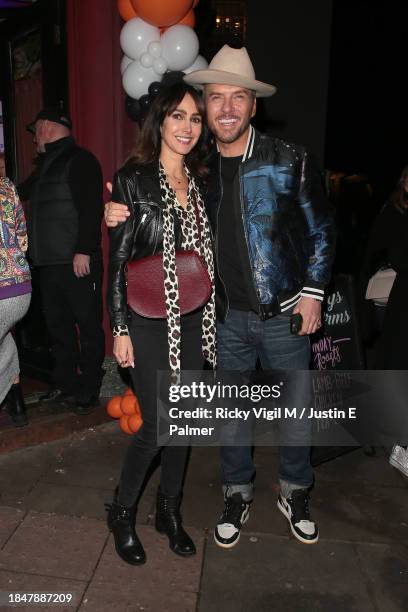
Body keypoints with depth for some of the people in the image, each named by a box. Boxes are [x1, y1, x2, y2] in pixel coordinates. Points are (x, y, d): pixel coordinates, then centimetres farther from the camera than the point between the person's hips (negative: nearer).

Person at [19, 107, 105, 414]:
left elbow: (91, 208, -16)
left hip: (78, 262, -9)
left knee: (88, 324, -1)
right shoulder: (45, 165, 22)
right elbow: (22, 193, 37)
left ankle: (89, 389, 7)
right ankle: (65, 383, 24)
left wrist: (84, 251, -22)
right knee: (58, 325, 13)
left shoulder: (80, 160, -6)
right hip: (49, 262, 9)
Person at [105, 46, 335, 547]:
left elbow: (320, 230, 0)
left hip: (284, 313, -2)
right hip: (228, 317, 2)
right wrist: (122, 216, -10)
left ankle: (295, 495, 37)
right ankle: (236, 497, 36)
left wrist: (313, 291, -6)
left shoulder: (289, 161, -7)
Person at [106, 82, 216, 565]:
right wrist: (120, 329, -10)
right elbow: (117, 261, -8)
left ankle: (169, 511, 33)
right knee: (156, 426, -3)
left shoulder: (201, 182, 9)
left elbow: (206, 255, 12)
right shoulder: (133, 179, -6)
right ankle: (122, 513, 24)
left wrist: (210, 319, 9)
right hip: (149, 322, -5)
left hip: (192, 321, 5)